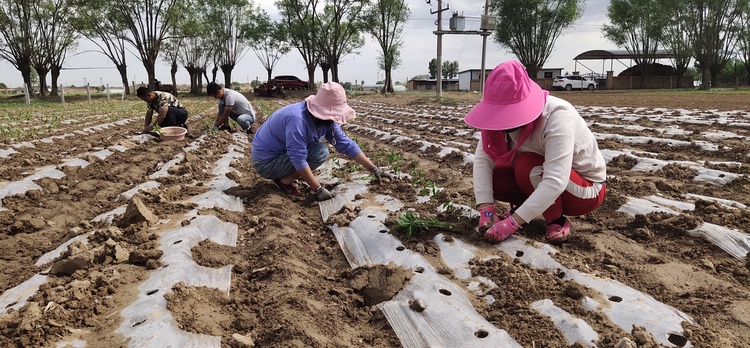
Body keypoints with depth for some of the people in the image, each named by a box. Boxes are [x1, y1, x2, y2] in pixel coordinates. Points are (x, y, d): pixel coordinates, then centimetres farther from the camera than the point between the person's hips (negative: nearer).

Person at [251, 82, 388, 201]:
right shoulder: (297, 119, -32)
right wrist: (318, 189, -29)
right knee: (320, 151, -21)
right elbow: (299, 160, -33)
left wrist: (373, 168, -5)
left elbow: (346, 144, -4)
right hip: (266, 163, -9)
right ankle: (284, 180, -9)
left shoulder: (325, 119, -7)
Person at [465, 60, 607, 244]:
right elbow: (482, 159, -21)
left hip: (588, 189, -5)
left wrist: (512, 222, -44)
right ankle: (523, 208, 9)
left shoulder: (557, 116, -33)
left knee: (527, 166, -32)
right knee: (492, 179, -18)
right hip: (540, 180, 6)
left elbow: (555, 182, -41)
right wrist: (486, 211, -32)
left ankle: (557, 221, -11)